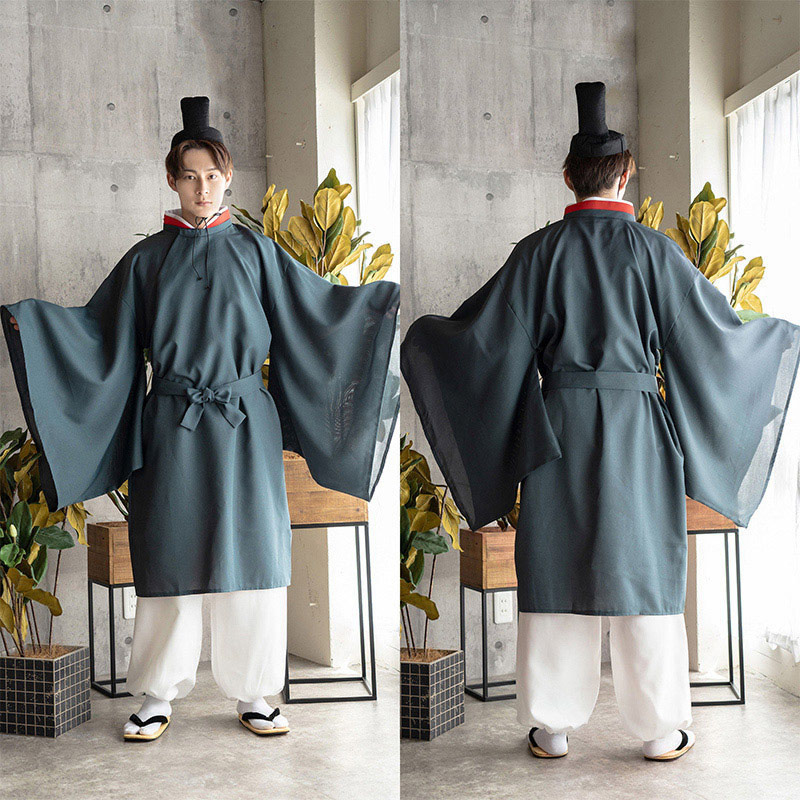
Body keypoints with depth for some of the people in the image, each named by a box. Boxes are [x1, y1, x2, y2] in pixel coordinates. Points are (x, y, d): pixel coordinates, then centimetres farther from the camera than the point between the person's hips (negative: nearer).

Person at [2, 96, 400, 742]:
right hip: (172, 427, 0)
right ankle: (159, 696, 14)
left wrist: (390, 296, 0)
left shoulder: (254, 250, 8)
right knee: (172, 560, 2)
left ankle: (252, 694, 13)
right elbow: (98, 329, 7)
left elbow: (318, 305, 9)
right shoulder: (147, 259, 8)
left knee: (249, 555, 1)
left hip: (245, 424, 1)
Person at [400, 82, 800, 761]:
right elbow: (719, 331, 0)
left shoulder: (539, 251, -3)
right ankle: (660, 730, 16)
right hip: (637, 433, -1)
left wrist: (423, 335, 19)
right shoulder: (653, 250, -4)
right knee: (643, 572, 7)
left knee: (557, 573, 9)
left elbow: (484, 335, -1)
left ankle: (553, 727, 16)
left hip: (557, 430, 1)